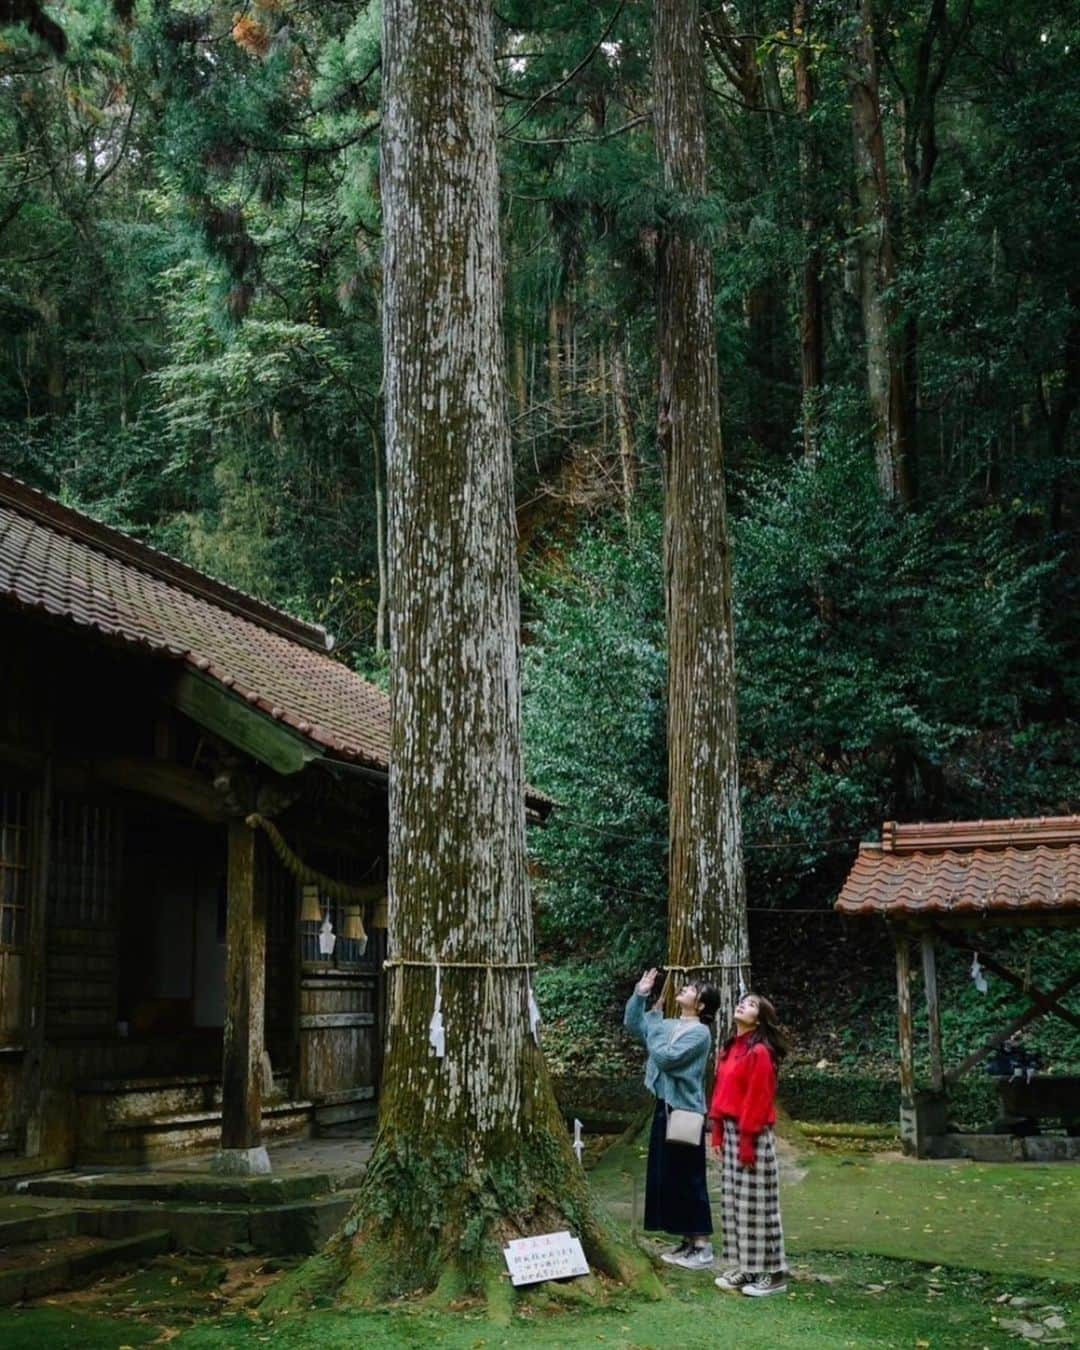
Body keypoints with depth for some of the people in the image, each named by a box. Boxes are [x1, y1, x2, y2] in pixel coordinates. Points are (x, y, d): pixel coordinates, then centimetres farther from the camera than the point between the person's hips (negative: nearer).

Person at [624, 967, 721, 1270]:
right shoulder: (669, 1025, 9)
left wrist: (654, 1026, -12)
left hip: (685, 1111, -8)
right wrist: (640, 995, 7)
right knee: (666, 1177, 12)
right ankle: (687, 1240, 20)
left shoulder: (699, 1032, -14)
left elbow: (666, 1058, -23)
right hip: (664, 1107, 8)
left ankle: (703, 1246, 4)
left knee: (688, 1178, -3)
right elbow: (633, 1023, 19)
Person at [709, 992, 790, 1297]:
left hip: (752, 1135, -9)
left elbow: (758, 1101, -17)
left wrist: (748, 1142, -17)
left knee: (755, 1203, -4)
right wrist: (718, 1132, 12)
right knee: (733, 1202, 11)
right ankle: (745, 1268, 19)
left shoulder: (760, 1052, -15)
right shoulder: (730, 1048, 12)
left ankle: (773, 1273, 4)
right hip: (731, 1131, 9)